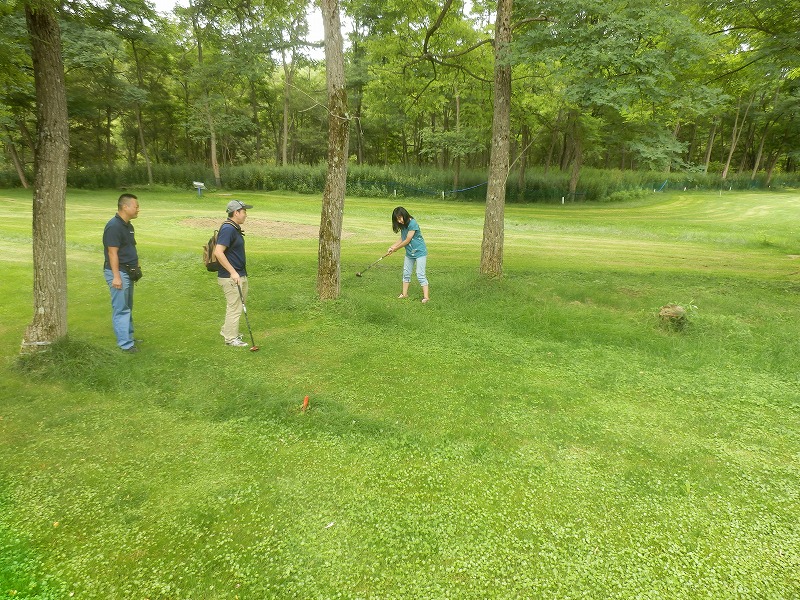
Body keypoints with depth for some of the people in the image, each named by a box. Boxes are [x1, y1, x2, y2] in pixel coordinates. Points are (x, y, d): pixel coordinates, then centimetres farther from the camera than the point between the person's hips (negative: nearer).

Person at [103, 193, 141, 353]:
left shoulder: (128, 226, 11)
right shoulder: (114, 226, -18)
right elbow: (112, 253, -21)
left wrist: (136, 268, 19)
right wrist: (116, 276, -23)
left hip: (128, 272, 10)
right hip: (118, 272, -10)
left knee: (127, 308, 17)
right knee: (120, 309, -5)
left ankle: (128, 337, 27)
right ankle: (126, 344, -3)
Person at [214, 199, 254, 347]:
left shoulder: (235, 228, 12)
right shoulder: (228, 229, -19)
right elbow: (218, 252, -26)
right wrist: (233, 272, -25)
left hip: (239, 275, 10)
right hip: (230, 277, -10)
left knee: (237, 304, 20)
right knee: (235, 307, -1)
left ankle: (227, 330, 34)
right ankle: (231, 338, 11)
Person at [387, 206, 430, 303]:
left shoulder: (412, 223, -22)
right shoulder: (403, 225, 4)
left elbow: (407, 240, -19)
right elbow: (402, 239, 7)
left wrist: (396, 248, -8)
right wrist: (392, 246, -5)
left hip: (419, 252, -9)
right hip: (409, 253, 9)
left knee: (420, 275, -11)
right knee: (406, 273, 15)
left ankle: (426, 296, -8)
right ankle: (404, 293, 26)